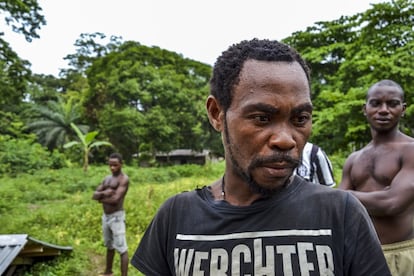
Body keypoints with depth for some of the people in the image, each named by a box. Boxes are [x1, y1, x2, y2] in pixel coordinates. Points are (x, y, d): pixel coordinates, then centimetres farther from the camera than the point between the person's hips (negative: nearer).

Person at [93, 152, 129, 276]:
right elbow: (94, 195, 6)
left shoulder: (124, 179, -13)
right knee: (109, 246, 23)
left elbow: (115, 199, -23)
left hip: (117, 217, -8)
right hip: (105, 216, 8)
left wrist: (102, 199, -6)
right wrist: (103, 193, -16)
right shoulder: (107, 178, 12)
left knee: (122, 249, -7)